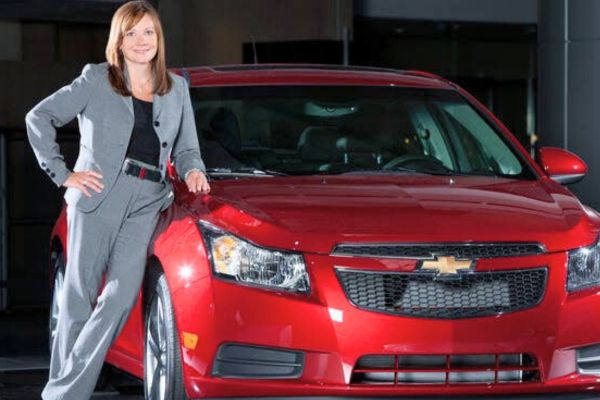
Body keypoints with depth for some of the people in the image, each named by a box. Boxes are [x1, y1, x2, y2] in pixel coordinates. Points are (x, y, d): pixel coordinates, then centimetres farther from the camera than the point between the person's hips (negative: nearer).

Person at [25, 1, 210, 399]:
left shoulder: (177, 88, 17)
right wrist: (62, 173, -2)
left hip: (147, 202, 3)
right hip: (98, 197, -3)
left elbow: (187, 148, 23)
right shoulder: (96, 80, 6)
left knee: (122, 295, -11)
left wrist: (192, 171, 0)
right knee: (81, 295, -3)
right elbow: (39, 117, 4)